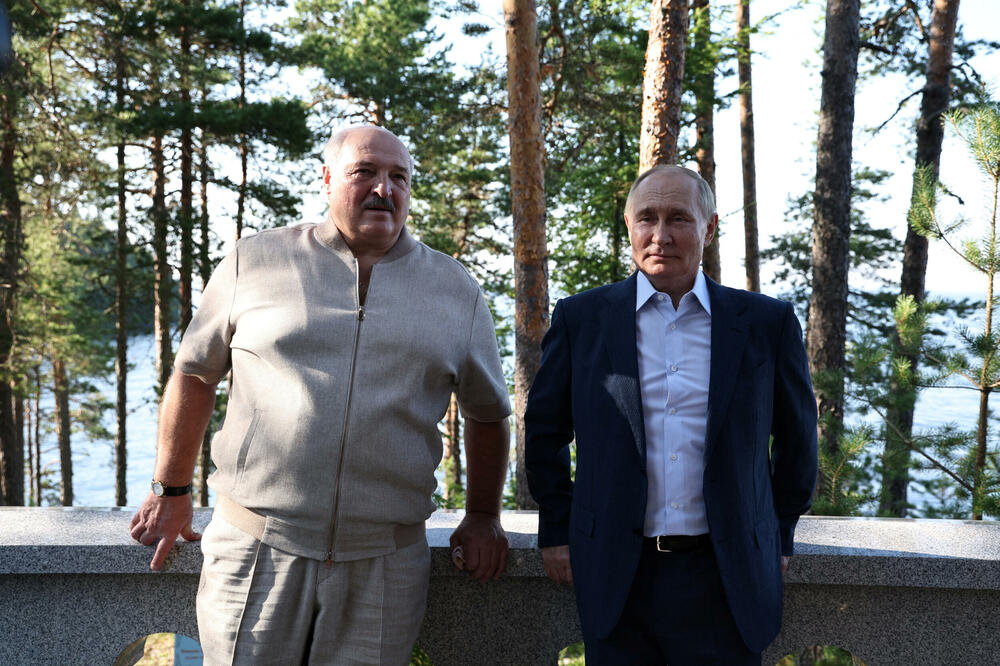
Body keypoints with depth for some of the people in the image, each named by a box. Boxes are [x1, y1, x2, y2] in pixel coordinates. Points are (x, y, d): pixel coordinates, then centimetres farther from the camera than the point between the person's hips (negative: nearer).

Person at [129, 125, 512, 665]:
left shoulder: (456, 290, 8)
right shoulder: (254, 262, 4)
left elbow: (487, 412, 17)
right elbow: (195, 374, 11)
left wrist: (482, 517, 14)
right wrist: (171, 492, 12)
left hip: (384, 564, 1)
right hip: (256, 553, -1)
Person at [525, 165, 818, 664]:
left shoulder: (767, 323, 2)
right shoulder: (580, 319, 2)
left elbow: (796, 435, 13)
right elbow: (545, 429, 11)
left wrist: (780, 534, 15)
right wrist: (556, 530, 9)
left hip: (726, 580, 0)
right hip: (616, 579, 0)